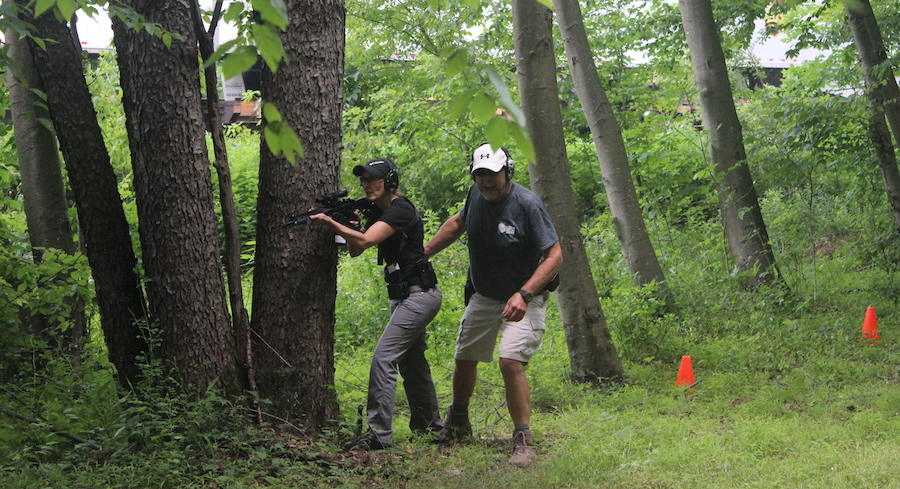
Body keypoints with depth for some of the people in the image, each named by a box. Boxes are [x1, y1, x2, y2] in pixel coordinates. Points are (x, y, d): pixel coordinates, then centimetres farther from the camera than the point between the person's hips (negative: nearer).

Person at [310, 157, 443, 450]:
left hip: (419, 294, -11)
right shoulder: (378, 211, 14)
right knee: (411, 361, 18)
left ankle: (379, 433, -16)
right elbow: (355, 250, 12)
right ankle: (430, 426, 30)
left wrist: (331, 222, -26)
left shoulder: (400, 209, -16)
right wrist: (348, 223, -6)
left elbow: (366, 241, -28)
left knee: (383, 357, -16)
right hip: (406, 296, 11)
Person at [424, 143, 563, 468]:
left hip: (523, 298, -6)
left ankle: (523, 441, -13)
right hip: (483, 297, 7)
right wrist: (422, 254, 18)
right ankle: (457, 423, 40)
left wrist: (524, 294, -32)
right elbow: (457, 224, 18)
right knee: (464, 358, 14)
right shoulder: (477, 195, -4)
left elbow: (554, 254, -22)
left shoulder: (528, 205, -23)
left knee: (511, 362, -23)